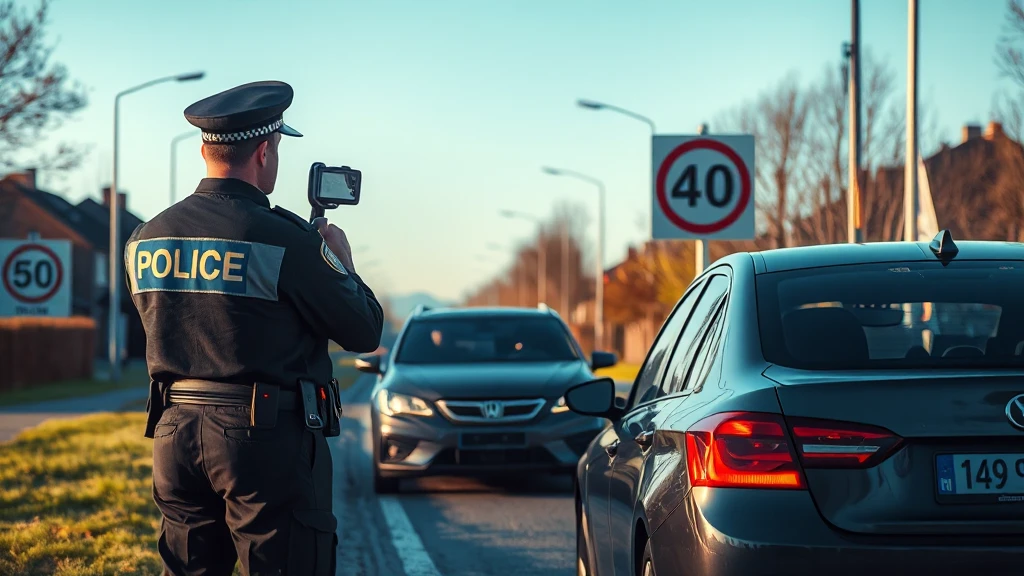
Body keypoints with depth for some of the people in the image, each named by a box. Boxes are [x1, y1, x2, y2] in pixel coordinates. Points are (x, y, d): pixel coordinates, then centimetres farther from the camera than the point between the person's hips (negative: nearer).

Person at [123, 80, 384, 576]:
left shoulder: (145, 239, 6)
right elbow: (364, 332, -7)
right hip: (268, 440, -6)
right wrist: (341, 262, 12)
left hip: (176, 432, 6)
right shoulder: (284, 239, -13)